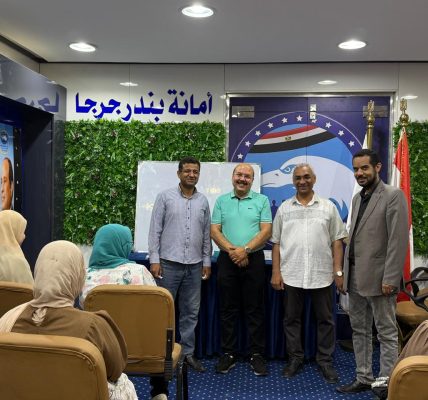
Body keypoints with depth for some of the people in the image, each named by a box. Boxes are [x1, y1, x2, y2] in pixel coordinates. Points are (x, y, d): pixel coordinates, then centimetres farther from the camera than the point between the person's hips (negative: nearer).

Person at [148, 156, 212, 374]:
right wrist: (154, 259, -9)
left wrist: (207, 260, 9)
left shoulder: (203, 201, 9)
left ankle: (188, 352, 21)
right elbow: (155, 230, -3)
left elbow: (206, 233, 13)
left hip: (194, 265, 4)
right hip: (169, 263, -3)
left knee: (191, 311, 10)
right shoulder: (165, 197, -1)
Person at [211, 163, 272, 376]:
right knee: (228, 309, 7)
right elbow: (214, 231, 2)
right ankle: (228, 354, 17)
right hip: (227, 260, 2)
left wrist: (245, 250, -15)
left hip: (253, 260, -1)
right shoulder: (221, 201, 9)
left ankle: (257, 354, 14)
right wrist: (232, 250, -13)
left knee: (255, 309, 4)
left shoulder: (262, 200, 5)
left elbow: (266, 231, -4)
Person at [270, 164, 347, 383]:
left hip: (322, 274, -1)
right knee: (291, 319, 10)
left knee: (325, 320, 8)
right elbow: (276, 243, 6)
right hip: (291, 275, 1)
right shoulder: (284, 208, 7)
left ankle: (325, 361, 22)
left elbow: (337, 241, 3)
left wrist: (338, 271, -4)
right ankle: (295, 359, 24)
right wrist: (276, 272, 0)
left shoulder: (328, 207, 4)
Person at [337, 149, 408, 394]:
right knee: (359, 331, 15)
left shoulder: (393, 195, -9)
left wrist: (390, 279, -19)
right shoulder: (357, 198, 14)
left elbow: (399, 240, -15)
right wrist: (346, 273, 12)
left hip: (378, 278, -8)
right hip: (355, 278, 8)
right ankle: (364, 379, 27)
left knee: (387, 334, 4)